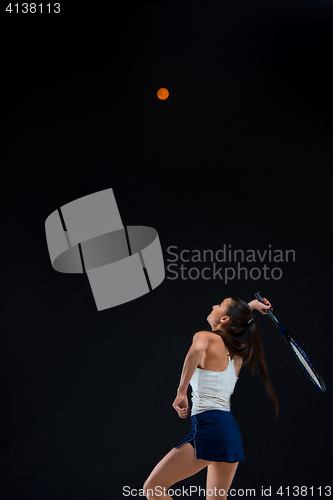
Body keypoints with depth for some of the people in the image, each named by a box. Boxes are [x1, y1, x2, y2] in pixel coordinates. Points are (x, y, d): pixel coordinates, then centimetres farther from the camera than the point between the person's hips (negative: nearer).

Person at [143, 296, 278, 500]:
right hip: (232, 430, 8)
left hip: (208, 424, -8)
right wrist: (250, 306, 35)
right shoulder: (237, 353, 17)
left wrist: (181, 391, -26)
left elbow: (196, 349, -30)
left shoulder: (205, 337, -4)